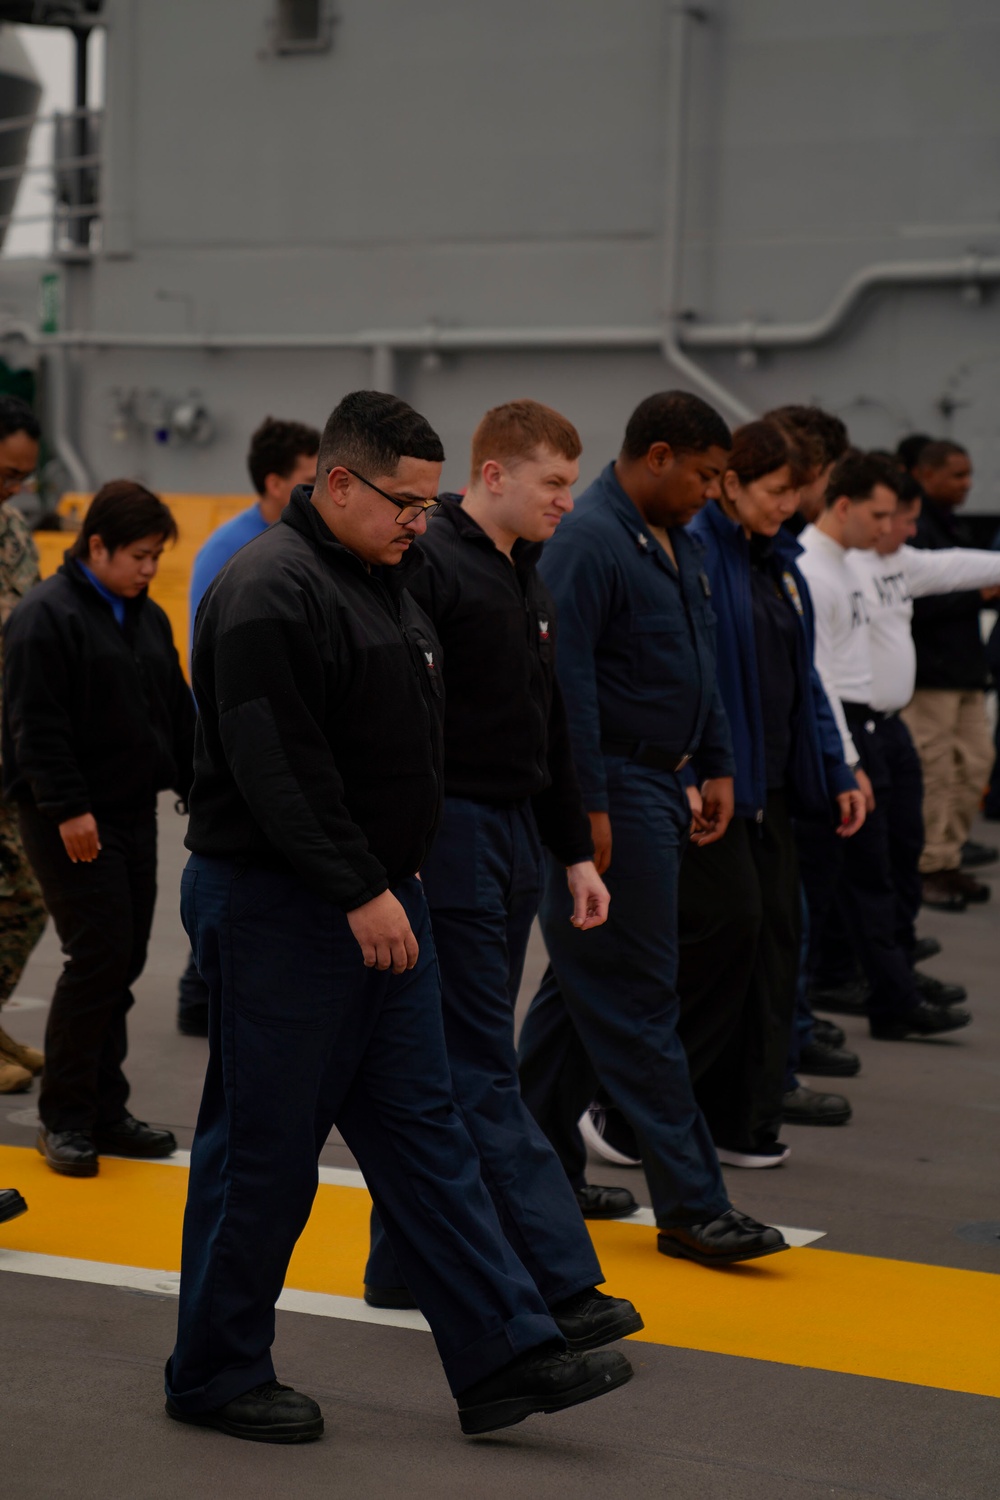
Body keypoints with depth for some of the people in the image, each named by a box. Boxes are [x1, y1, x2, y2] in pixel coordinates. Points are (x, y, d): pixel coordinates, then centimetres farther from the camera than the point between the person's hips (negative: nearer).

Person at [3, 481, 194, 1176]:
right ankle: (63, 1115, 0)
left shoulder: (148, 617, 13)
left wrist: (198, 787, 13)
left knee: (123, 962, 9)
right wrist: (67, 808, -20)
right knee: (100, 955, -11)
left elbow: (179, 714, 19)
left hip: (134, 814, 8)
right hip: (72, 823, -8)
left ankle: (103, 1109, 18)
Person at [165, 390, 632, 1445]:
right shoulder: (272, 593, -17)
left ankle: (504, 1356, 11)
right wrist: (361, 893, -22)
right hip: (278, 909, -9)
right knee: (263, 1150, 1)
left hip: (374, 902, 9)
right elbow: (278, 769, -22)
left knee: (422, 1130, 8)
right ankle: (215, 1376, 14)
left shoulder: (384, 578, 14)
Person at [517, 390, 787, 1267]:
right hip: (616, 792, -10)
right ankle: (690, 1205, -2)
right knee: (639, 1000, -5)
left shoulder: (677, 543, 15)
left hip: (662, 790, 10)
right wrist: (588, 806, -22)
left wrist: (716, 765, 18)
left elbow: (700, 667, 24)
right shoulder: (588, 542, -15)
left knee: (588, 987, 16)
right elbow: (567, 679, -20)